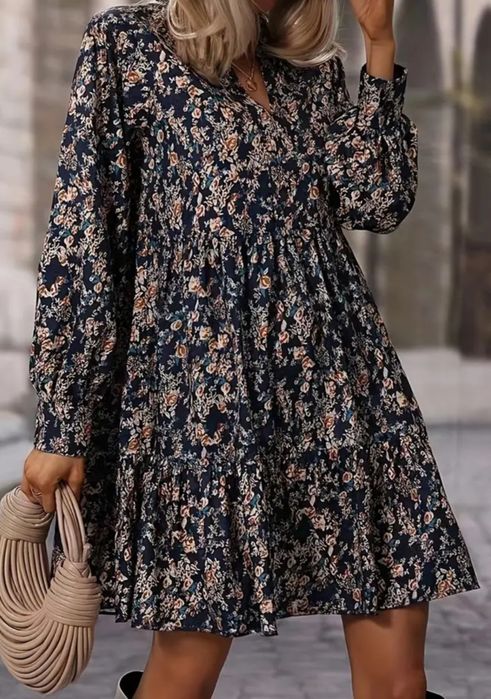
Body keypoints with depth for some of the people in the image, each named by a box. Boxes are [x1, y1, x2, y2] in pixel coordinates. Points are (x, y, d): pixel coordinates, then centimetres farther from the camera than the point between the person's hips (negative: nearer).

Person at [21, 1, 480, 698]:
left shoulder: (313, 64, 16)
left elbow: (379, 202, 2)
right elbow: (81, 235, -2)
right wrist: (61, 424, -6)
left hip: (342, 382, 4)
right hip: (205, 388, -4)